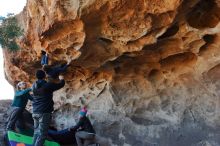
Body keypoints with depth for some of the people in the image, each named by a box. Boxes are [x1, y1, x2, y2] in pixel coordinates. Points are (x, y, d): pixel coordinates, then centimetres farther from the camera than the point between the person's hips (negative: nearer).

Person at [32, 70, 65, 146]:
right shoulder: (48, 85, -9)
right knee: (42, 134, -6)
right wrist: (61, 79, 25)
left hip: (35, 112, 7)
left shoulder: (34, 86, 8)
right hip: (44, 113, -7)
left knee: (36, 132, 15)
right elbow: (61, 84, 4)